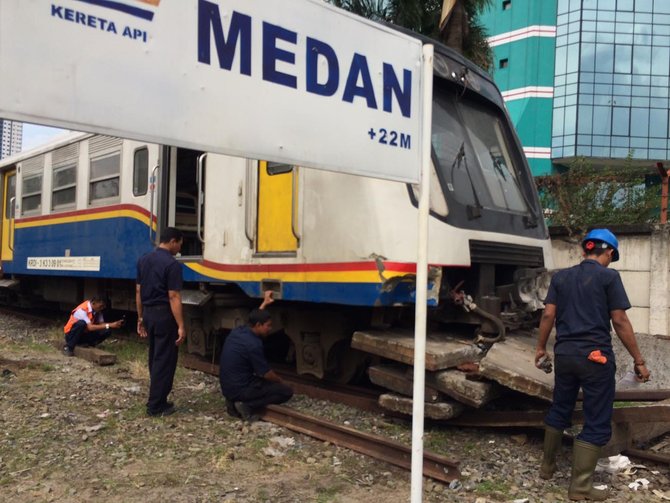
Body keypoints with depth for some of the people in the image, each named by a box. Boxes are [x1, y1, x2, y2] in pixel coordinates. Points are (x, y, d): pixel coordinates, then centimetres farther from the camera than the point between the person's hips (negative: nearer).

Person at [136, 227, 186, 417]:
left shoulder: (143, 260, 8)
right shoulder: (172, 264, -16)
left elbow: (138, 291, 11)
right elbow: (174, 297, -19)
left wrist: (140, 317, 18)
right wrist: (181, 326, -17)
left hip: (149, 313, 8)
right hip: (164, 315, -8)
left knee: (154, 358, 17)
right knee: (164, 360, 0)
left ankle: (157, 399, 24)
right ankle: (155, 405, 3)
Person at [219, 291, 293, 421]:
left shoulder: (237, 331, 3)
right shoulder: (253, 344, -21)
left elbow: (254, 319, 28)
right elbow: (266, 373, -11)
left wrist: (265, 303, 33)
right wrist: (280, 381, 8)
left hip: (227, 387, 9)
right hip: (239, 389, -9)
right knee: (286, 391, -2)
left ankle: (234, 401, 12)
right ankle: (247, 406, -9)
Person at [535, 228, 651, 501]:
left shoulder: (561, 276, 9)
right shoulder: (609, 276, -5)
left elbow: (548, 315, 6)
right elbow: (620, 321, -8)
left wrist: (541, 348, 16)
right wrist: (638, 360, -3)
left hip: (565, 354, 5)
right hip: (595, 356, -5)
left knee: (559, 410, 21)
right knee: (596, 422, 4)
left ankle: (547, 466, 34)